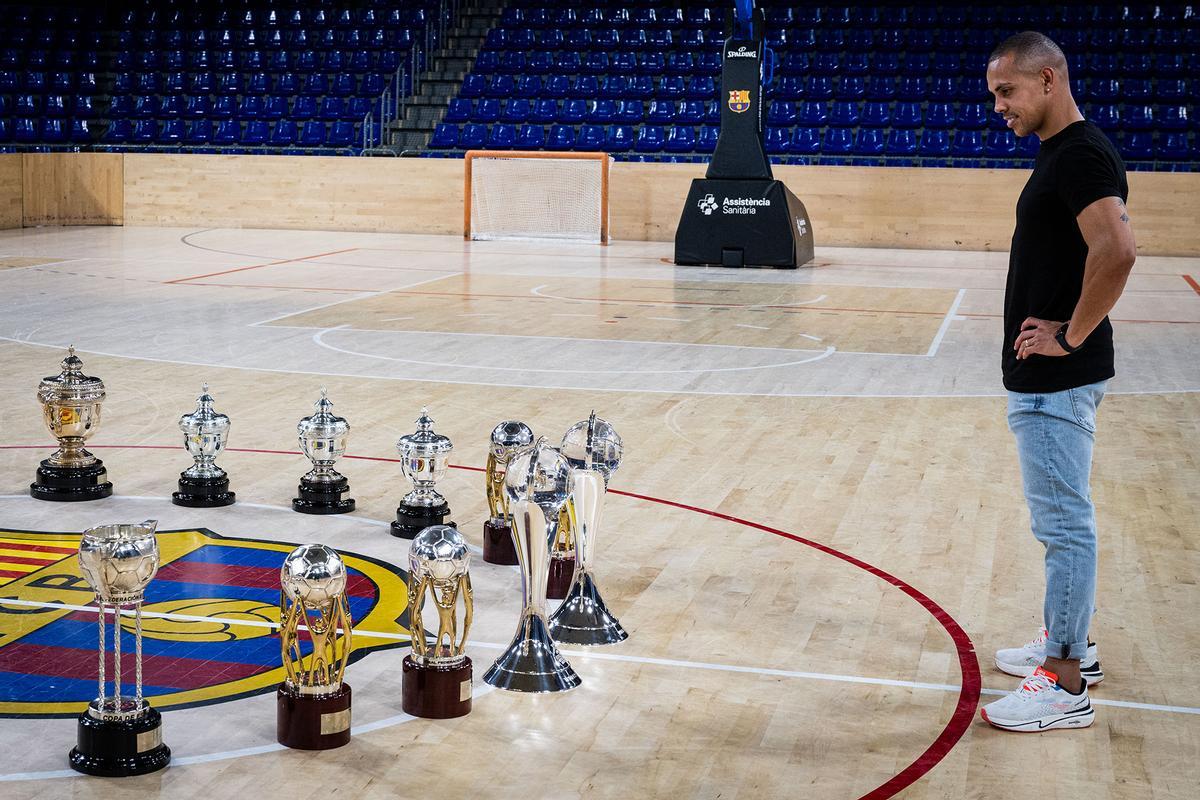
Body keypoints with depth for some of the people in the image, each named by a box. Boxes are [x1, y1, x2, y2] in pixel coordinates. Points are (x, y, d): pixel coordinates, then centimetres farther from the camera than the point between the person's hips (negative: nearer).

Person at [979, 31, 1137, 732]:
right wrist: (1055, 325, 14)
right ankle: (1070, 644, 32)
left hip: (1056, 381, -10)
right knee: (1062, 518, 19)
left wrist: (1071, 335, -21)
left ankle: (1064, 686, 5)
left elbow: (1116, 251, -31)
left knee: (1064, 523, -3)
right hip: (1046, 378, 10)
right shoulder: (1058, 153, 13)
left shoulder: (1081, 155, -18)